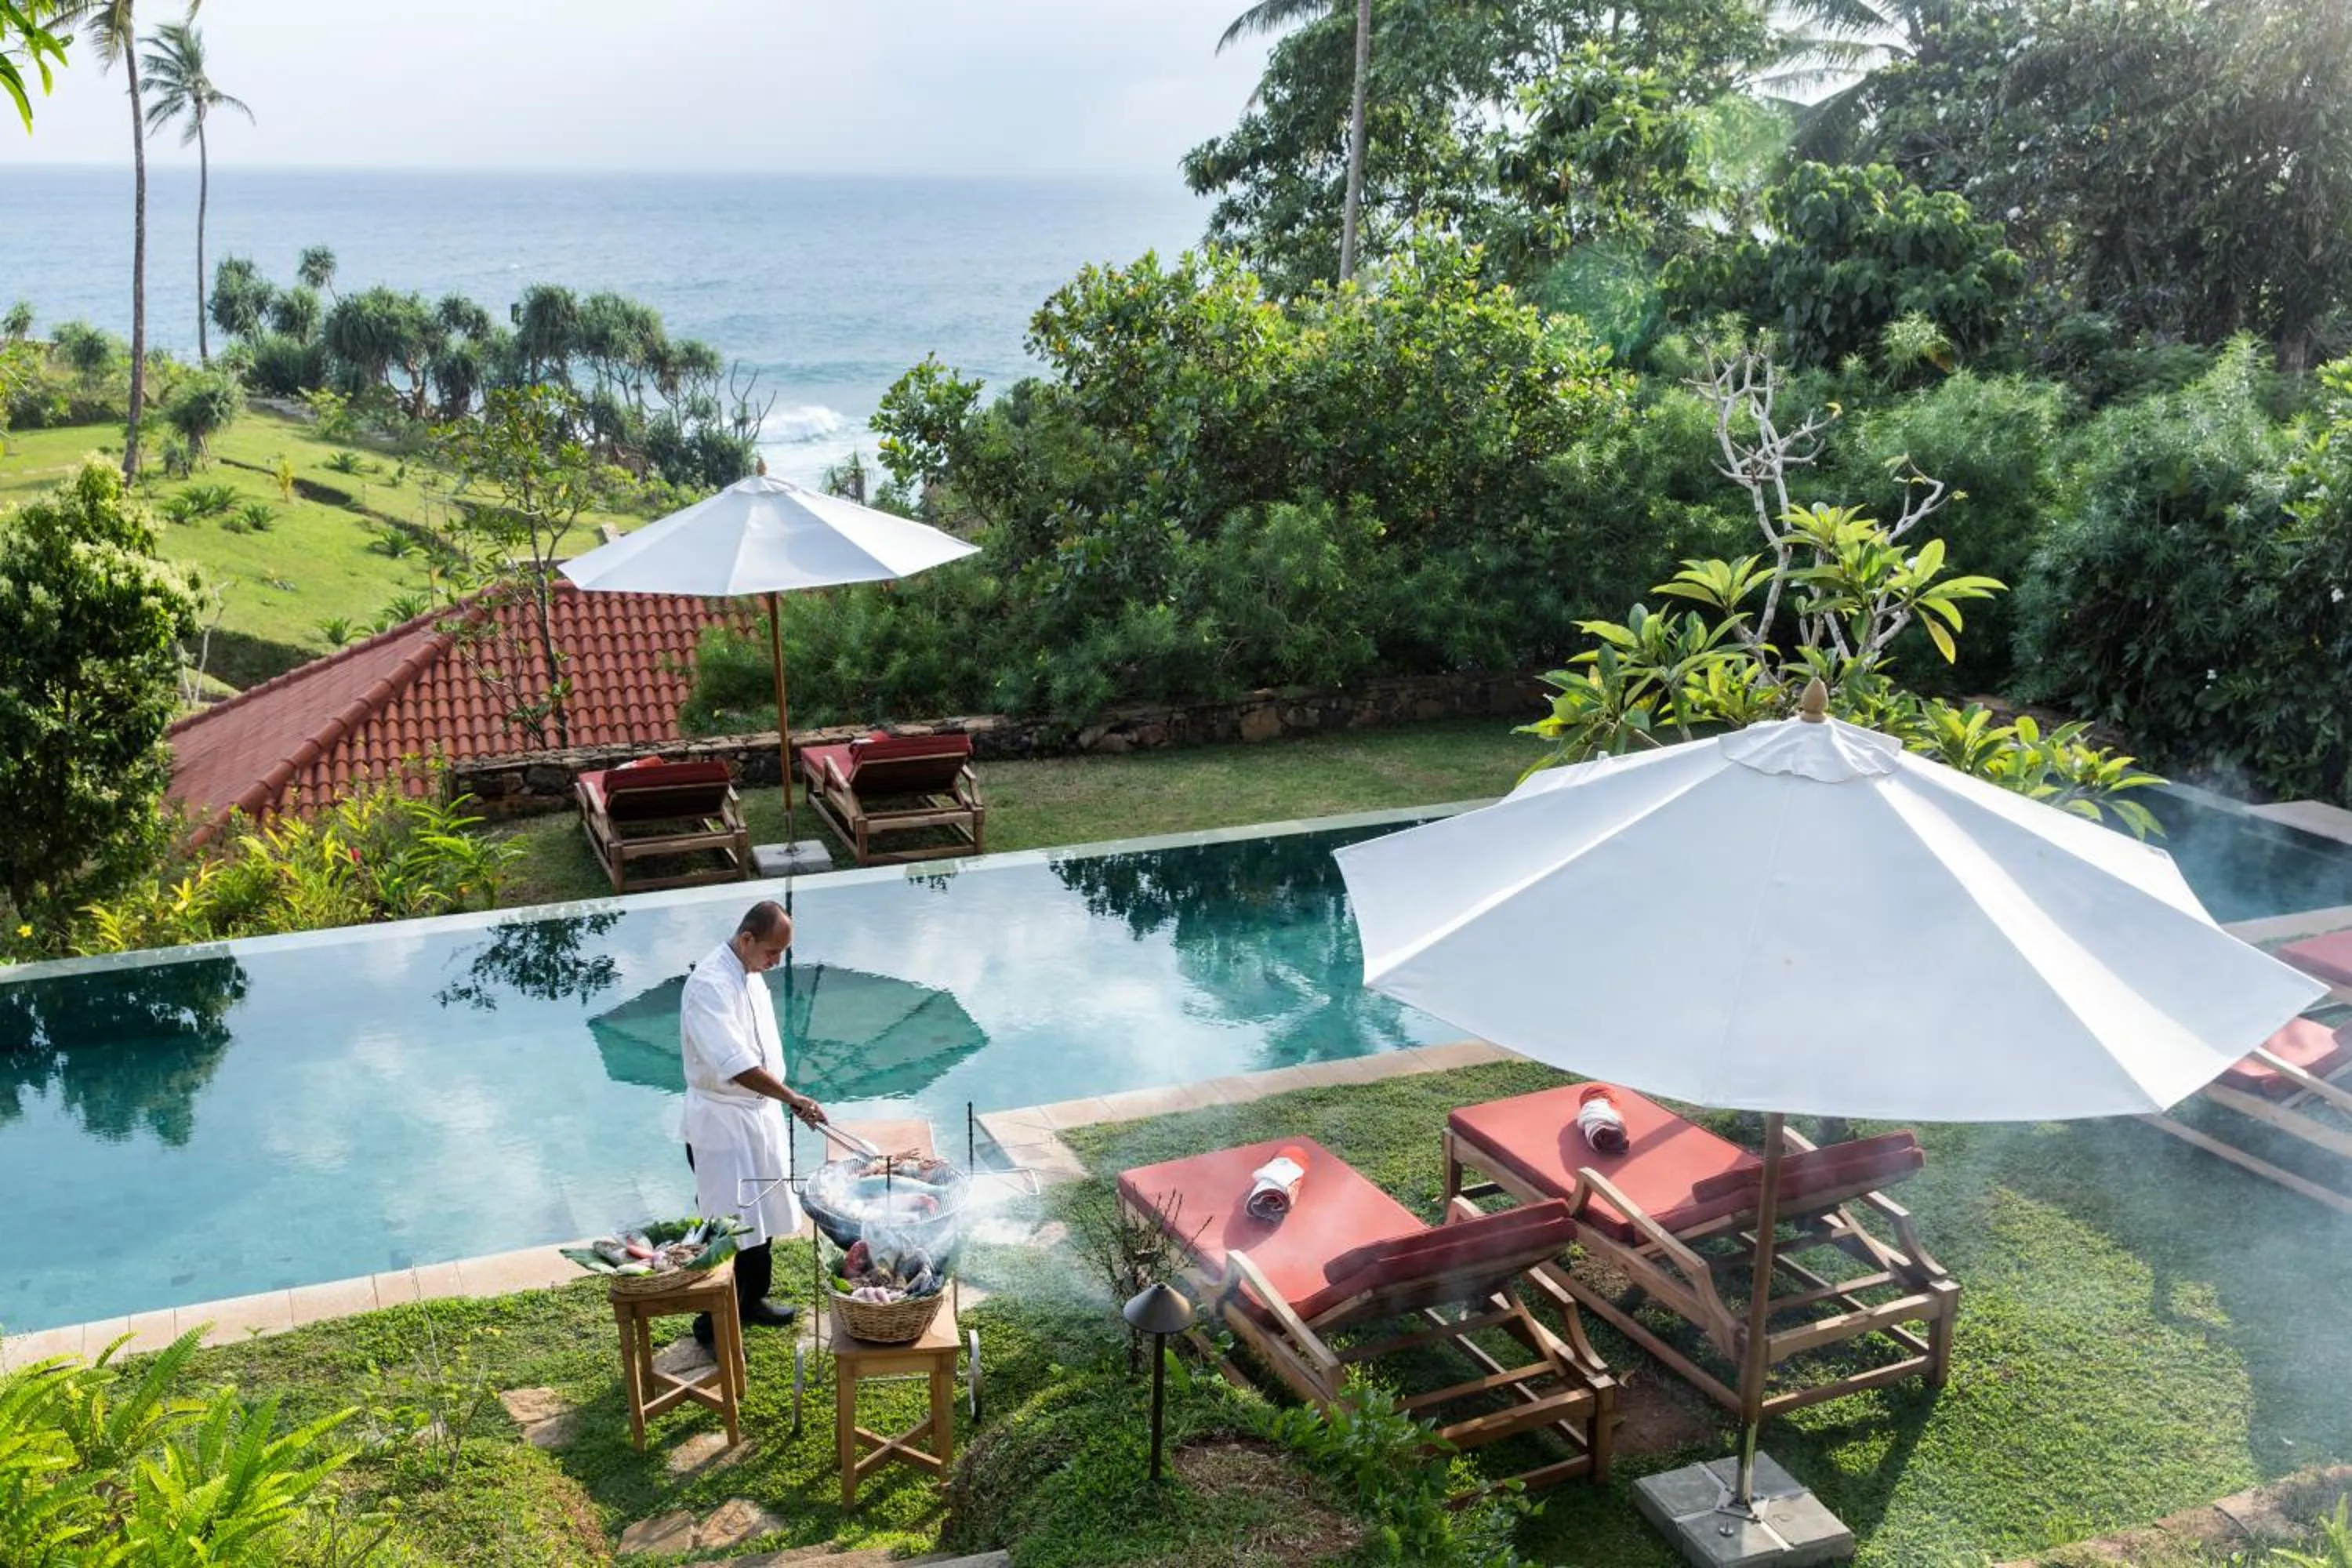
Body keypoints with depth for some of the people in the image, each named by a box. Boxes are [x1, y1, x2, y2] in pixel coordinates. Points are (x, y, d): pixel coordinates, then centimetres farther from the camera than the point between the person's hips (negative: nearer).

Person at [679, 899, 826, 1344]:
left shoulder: (750, 974, 6)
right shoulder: (709, 984, -24)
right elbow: (734, 1064, -33)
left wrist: (783, 1100, 17)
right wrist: (792, 1098, -35)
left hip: (759, 1113, 9)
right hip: (722, 1122, -9)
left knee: (761, 1213, 18)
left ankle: (751, 1299, 34)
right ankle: (714, 1324, 9)